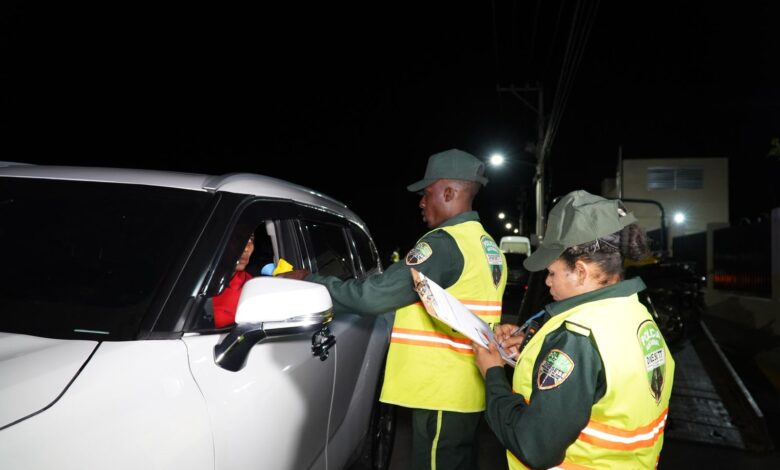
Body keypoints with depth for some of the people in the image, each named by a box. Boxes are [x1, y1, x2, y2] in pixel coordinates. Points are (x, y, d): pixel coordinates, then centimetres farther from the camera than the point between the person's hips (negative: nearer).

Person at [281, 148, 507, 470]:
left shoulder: (444, 244, -18)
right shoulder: (488, 247, 12)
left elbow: (375, 295, -21)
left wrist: (308, 283, -10)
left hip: (441, 393, -9)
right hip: (465, 390, 9)